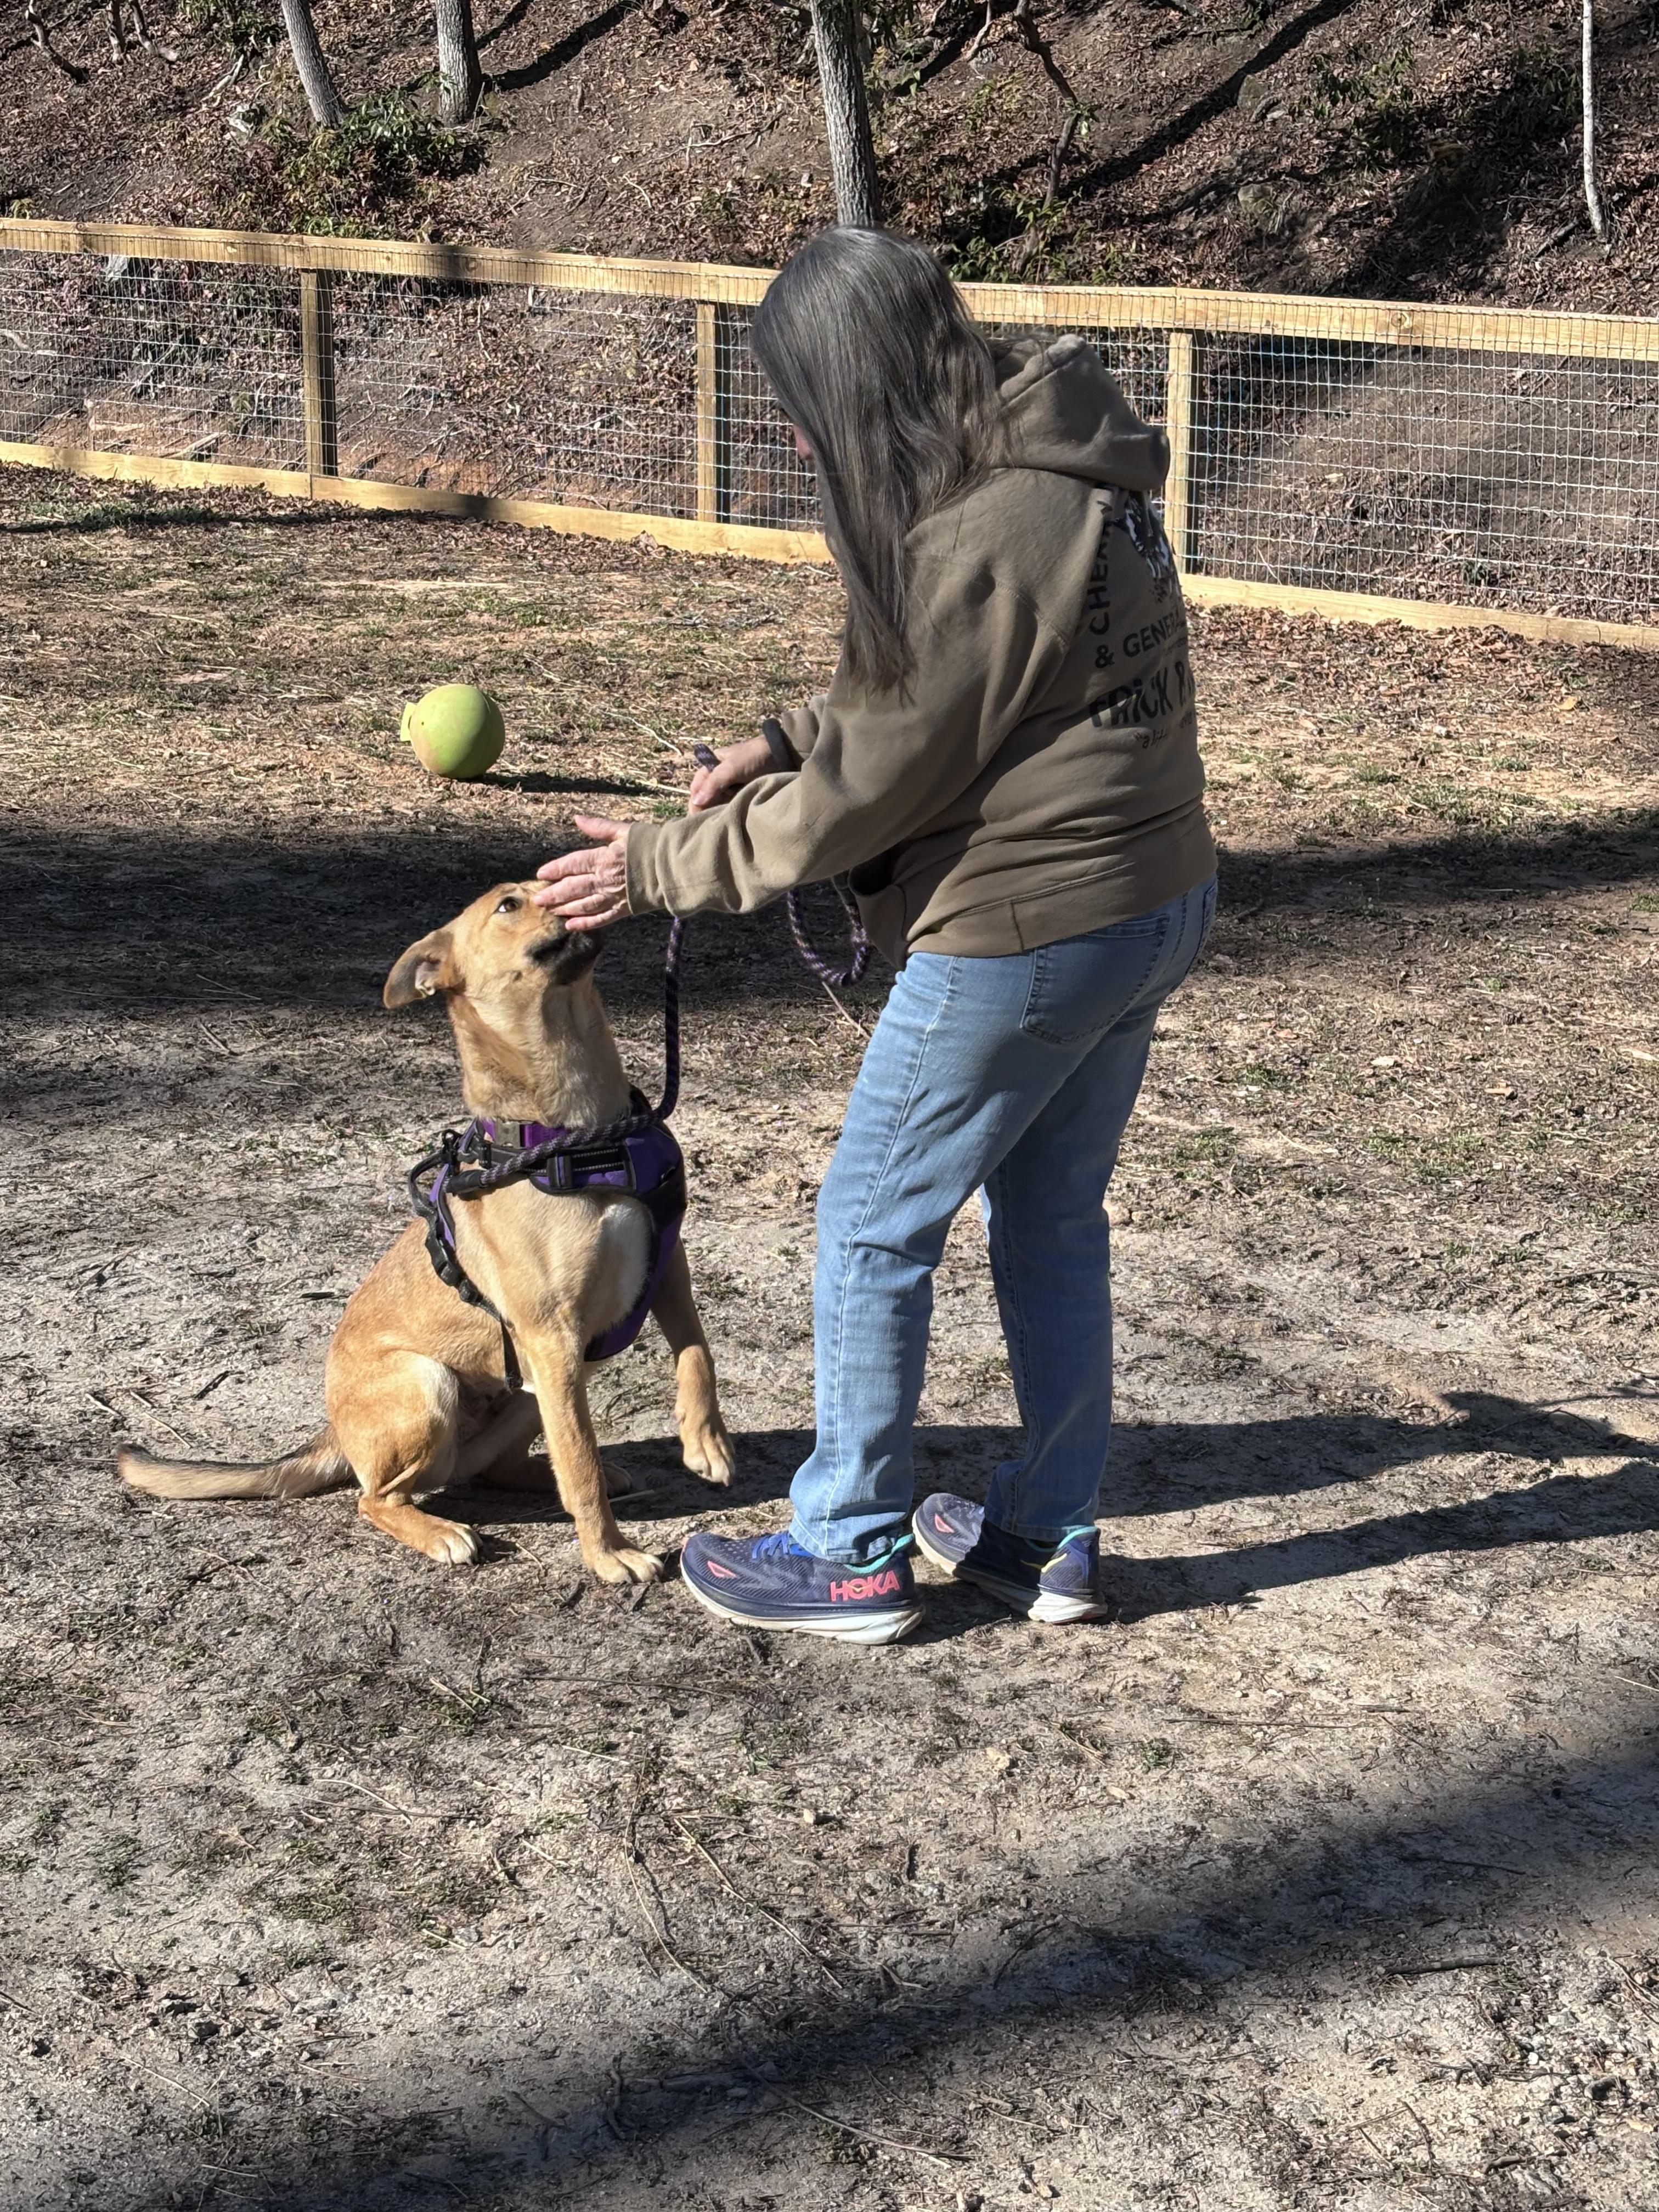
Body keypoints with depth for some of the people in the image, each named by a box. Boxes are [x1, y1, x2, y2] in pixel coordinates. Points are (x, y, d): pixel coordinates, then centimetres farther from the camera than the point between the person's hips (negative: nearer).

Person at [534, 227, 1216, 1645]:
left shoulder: (982, 540, -24)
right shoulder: (1065, 472, 6)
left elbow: (871, 789, -18)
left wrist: (666, 868, -8)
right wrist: (788, 741, 4)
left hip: (1024, 931, -9)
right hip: (1156, 903, 10)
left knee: (875, 1228, 5)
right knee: (1053, 1220, 19)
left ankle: (853, 1555, 18)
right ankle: (1052, 1540, 30)